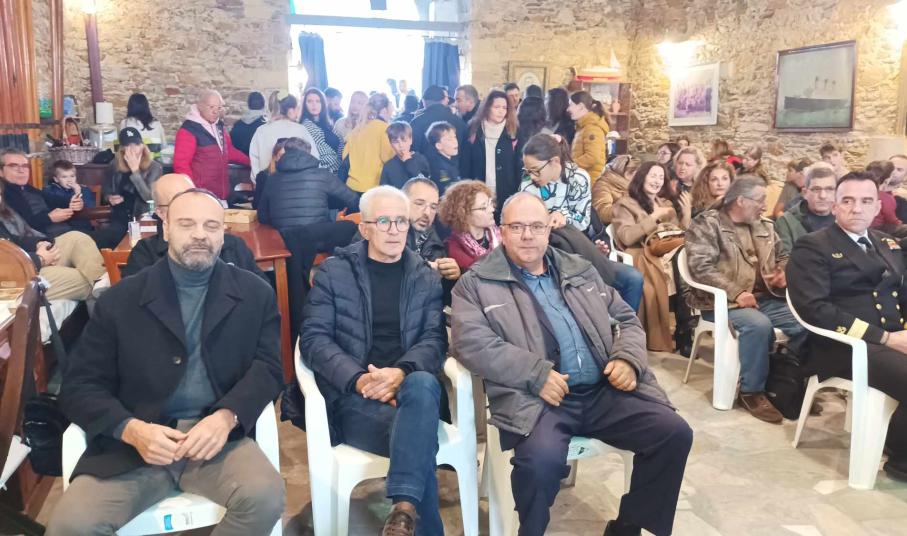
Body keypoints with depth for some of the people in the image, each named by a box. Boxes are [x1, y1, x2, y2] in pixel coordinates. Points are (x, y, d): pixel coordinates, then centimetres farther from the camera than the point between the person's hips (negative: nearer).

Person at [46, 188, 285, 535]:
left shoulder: (254, 294, 8)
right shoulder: (120, 299, 7)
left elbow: (268, 366, 1)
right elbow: (79, 385, 5)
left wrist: (226, 416, -19)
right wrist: (131, 429, -15)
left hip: (217, 435, 1)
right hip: (133, 442, 0)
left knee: (265, 495, -27)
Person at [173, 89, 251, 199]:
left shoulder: (219, 126, 12)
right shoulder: (188, 130, -12)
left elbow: (229, 151, 25)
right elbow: (181, 164, -16)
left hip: (221, 192, 8)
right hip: (201, 193, -8)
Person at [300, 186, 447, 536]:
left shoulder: (426, 277, 14)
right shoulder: (333, 271, 6)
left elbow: (435, 338, 2)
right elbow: (313, 338, -2)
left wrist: (402, 372, -19)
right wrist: (359, 379, -18)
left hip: (408, 387, 2)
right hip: (352, 396, -2)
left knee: (423, 384, -36)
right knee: (419, 441, -31)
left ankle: (405, 507, -35)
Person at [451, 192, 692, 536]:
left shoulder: (581, 271, 21)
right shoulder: (477, 283, 5)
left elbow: (627, 319, 24)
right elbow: (471, 342, -10)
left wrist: (628, 359, 1)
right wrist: (537, 374, -18)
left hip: (605, 390, 5)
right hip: (534, 397, -5)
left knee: (675, 433, -10)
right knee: (543, 458, -34)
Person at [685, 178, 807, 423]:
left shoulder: (763, 227, 18)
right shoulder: (707, 224, -5)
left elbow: (784, 256, 26)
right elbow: (701, 267, -16)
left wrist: (784, 274, 1)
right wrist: (736, 293, -23)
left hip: (766, 298, 7)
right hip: (724, 301, -7)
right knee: (758, 325, -34)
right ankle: (752, 391, -16)